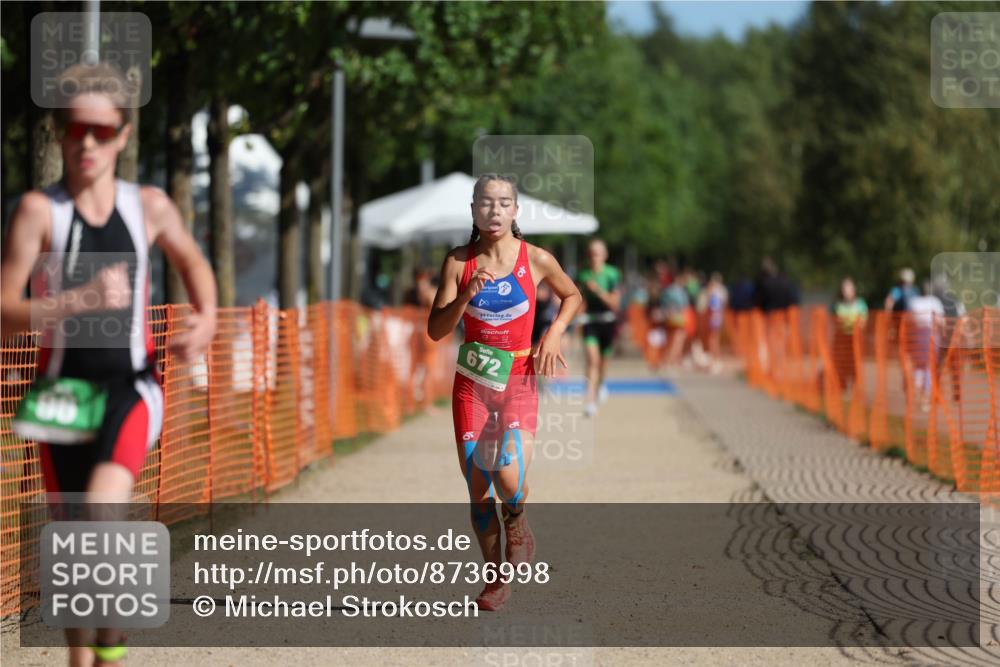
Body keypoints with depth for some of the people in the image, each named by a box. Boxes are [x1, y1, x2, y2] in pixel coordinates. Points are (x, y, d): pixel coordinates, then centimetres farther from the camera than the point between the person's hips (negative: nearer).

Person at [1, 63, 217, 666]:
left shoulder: (150, 206, 2)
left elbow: (194, 262, 23)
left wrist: (206, 320, 4)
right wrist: (82, 300, -29)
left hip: (132, 386, 0)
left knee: (105, 500, -26)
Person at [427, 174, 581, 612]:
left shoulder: (536, 260, -4)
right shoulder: (458, 263, -2)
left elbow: (572, 296, 15)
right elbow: (435, 330, -6)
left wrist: (554, 332, -2)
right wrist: (468, 293, -20)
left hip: (518, 382, -2)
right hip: (471, 383, 2)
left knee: (509, 481, -22)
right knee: (478, 490, 3)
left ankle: (517, 523, 13)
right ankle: (496, 579, 20)